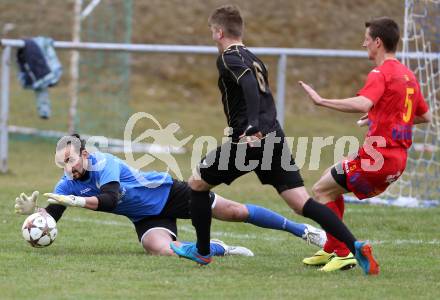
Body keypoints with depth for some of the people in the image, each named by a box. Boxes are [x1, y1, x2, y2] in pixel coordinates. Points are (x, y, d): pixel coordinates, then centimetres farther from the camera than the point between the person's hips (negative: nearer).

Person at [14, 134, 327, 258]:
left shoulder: (103, 163, -28)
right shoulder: (68, 184, -10)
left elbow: (109, 199, -43)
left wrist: (76, 201, -53)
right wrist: (32, 209, -36)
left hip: (170, 193, -5)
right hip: (147, 218, 5)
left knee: (237, 212, -4)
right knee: (162, 250, -27)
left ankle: (303, 230, 13)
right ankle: (218, 249, 4)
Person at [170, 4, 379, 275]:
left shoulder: (229, 58, -3)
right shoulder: (253, 59, 22)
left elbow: (249, 84, -23)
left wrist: (252, 127, -30)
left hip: (249, 140, -7)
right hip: (274, 137, 7)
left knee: (197, 183, 15)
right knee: (303, 203, -1)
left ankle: (202, 251, 22)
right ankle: (356, 246, -18)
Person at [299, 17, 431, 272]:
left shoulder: (381, 74, -12)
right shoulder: (409, 76, 16)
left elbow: (362, 104, -32)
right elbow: (425, 116, 26)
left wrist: (321, 100, -28)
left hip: (378, 156, -9)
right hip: (398, 159, 9)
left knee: (321, 190, 2)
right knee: (333, 186, 25)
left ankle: (343, 254, -4)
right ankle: (331, 250, 26)